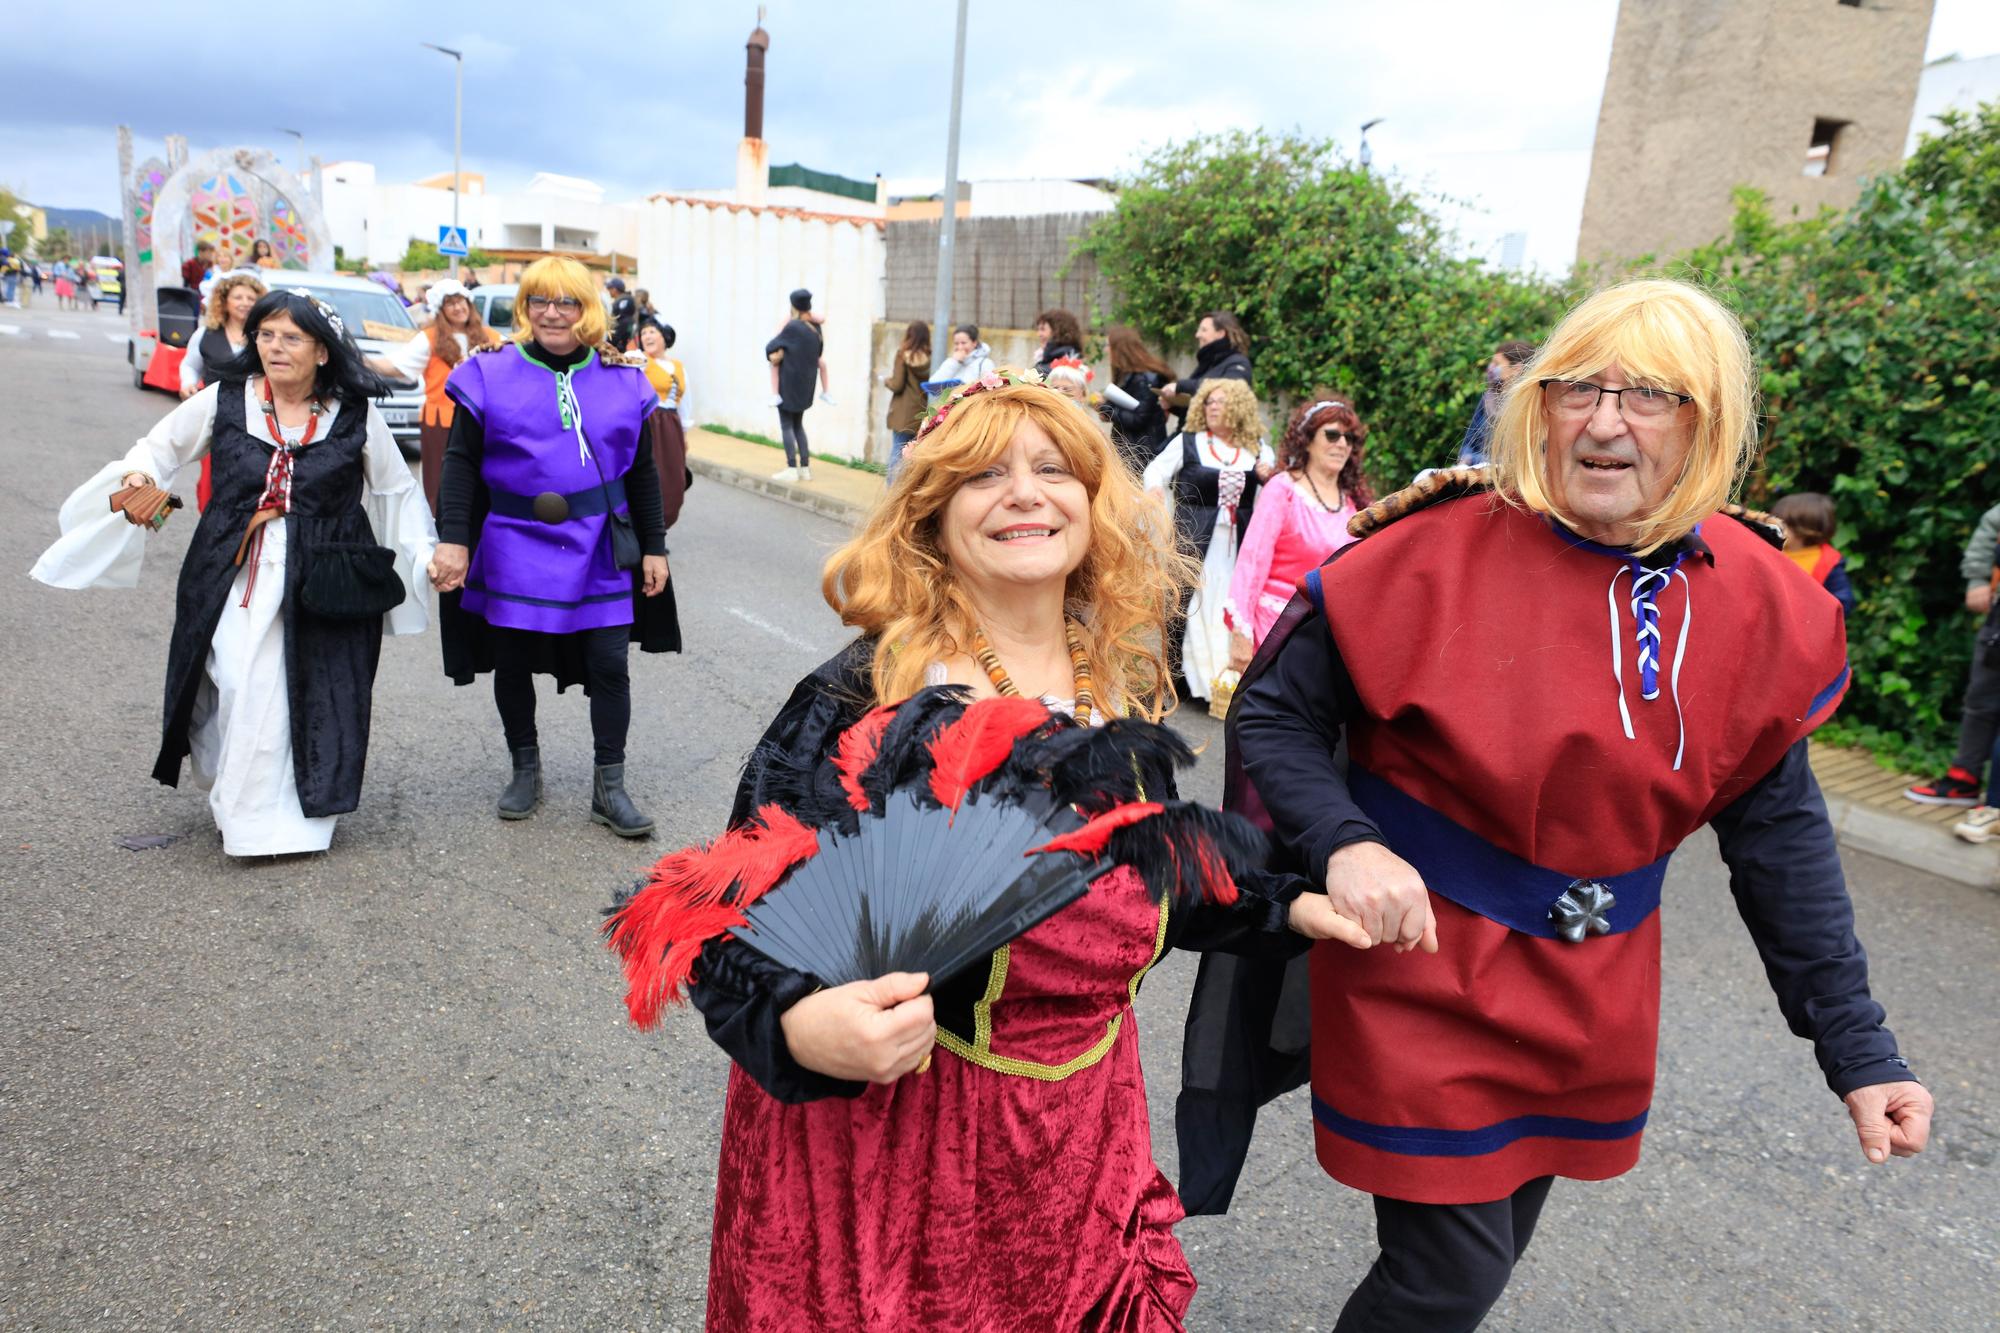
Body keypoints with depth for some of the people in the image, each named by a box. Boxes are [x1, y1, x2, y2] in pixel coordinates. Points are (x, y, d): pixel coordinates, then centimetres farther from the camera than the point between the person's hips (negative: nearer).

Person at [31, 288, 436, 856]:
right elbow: (159, 446, 14)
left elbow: (396, 491, 10)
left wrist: (426, 554, 3)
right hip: (233, 577, 1)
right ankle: (242, 807, 18)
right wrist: (137, 480, -7)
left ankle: (291, 816, 16)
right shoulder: (224, 400, 3)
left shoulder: (355, 415, 1)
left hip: (321, 587, -1)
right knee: (240, 692, -4)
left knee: (306, 698, 0)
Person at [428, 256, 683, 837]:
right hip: (514, 551, 0)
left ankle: (609, 787, 11)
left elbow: (644, 472, 8)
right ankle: (525, 770, 31)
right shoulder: (490, 374, -1)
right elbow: (461, 464, -2)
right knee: (513, 663, 11)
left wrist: (654, 548, 7)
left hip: (599, 552, 0)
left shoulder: (623, 379, 4)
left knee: (610, 666, 0)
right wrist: (453, 540, -11)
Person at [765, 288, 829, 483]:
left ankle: (792, 469, -6)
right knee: (798, 425, 16)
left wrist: (774, 355, 12)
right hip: (806, 383, 7)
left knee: (787, 426, -2)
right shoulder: (816, 327, 5)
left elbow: (771, 348, -7)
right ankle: (805, 467, 12)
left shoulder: (792, 326, -15)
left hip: (789, 382, -7)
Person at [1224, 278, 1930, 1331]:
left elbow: (1778, 829, 4)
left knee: (1497, 1239, 21)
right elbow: (1270, 711, -11)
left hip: (1590, 1002, 5)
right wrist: (1344, 844, -28)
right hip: (1424, 977, -4)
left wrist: (1856, 1046, 4)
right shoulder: (1438, 551, -18)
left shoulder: (1757, 601, -4)